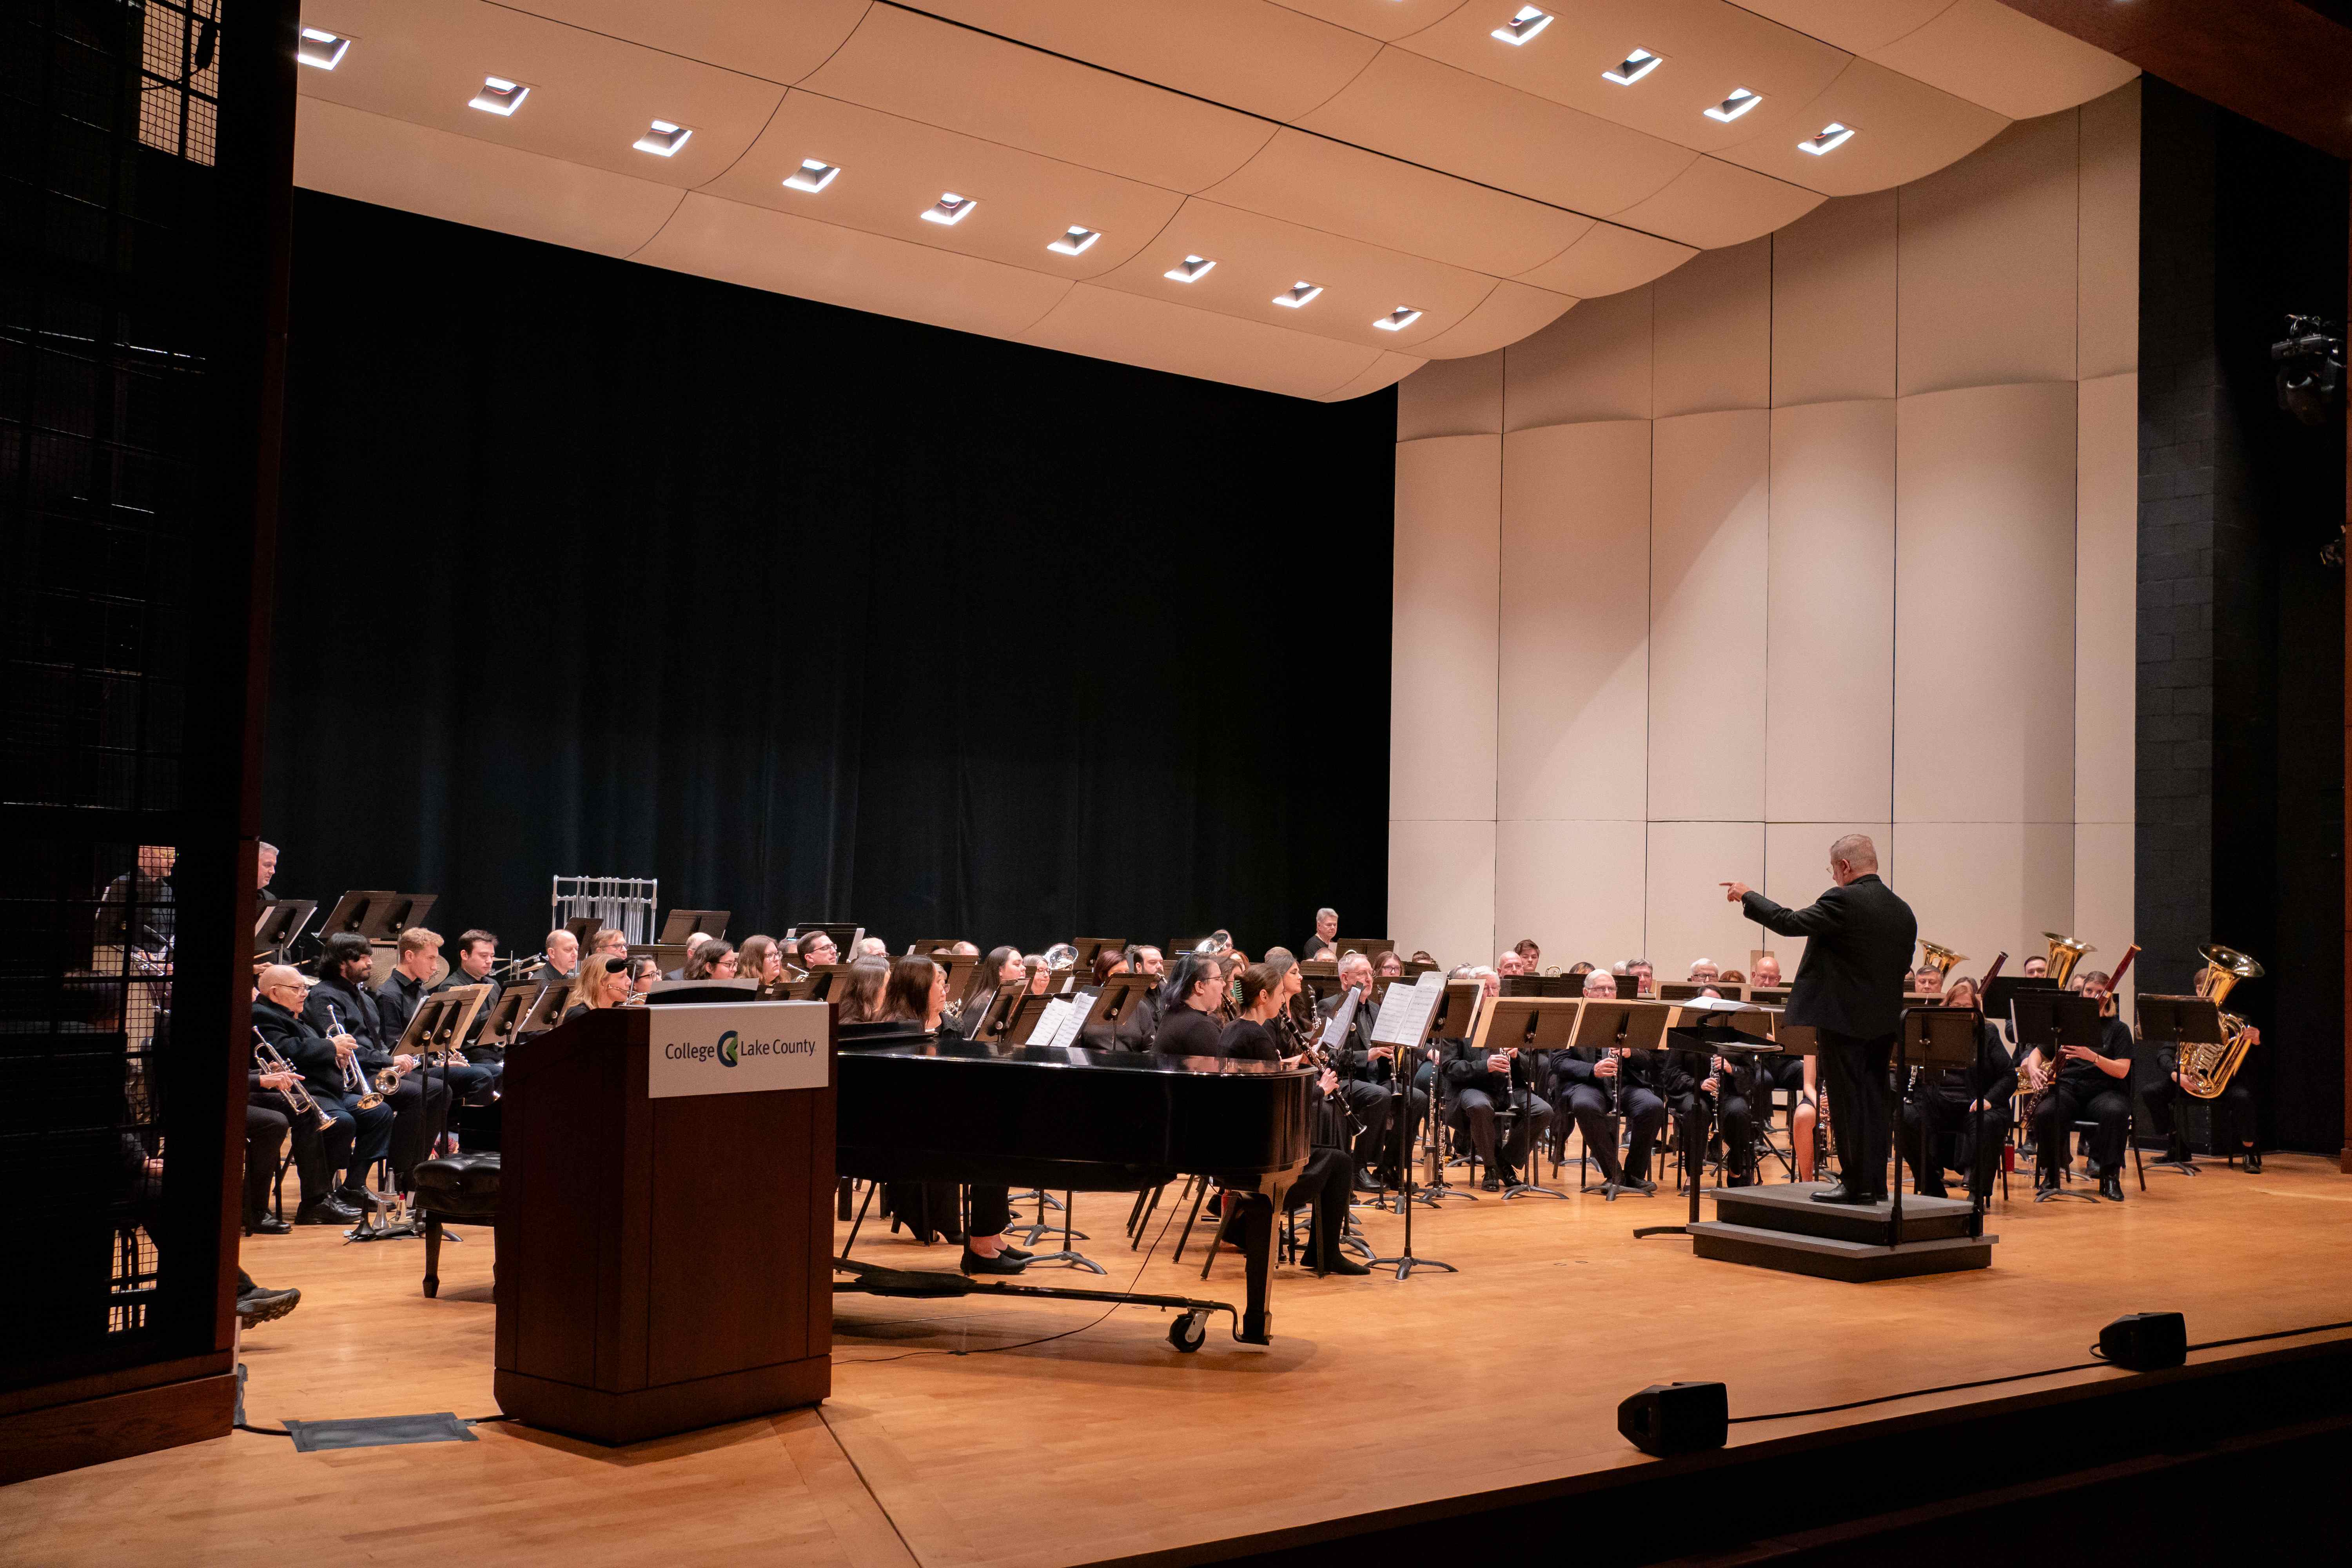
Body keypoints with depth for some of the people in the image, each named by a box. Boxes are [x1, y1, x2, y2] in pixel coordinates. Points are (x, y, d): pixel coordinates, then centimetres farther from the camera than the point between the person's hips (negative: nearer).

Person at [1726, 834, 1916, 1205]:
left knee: (1848, 1102, -1)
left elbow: (1788, 922, -15)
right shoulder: (1904, 912, 10)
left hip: (1843, 1019, -8)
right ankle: (1875, 1183, 17)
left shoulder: (1843, 901, -15)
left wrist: (1748, 896, -1)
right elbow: (1901, 969, 14)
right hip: (1883, 1022, 8)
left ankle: (1856, 1184, 3)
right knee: (1873, 1101, 13)